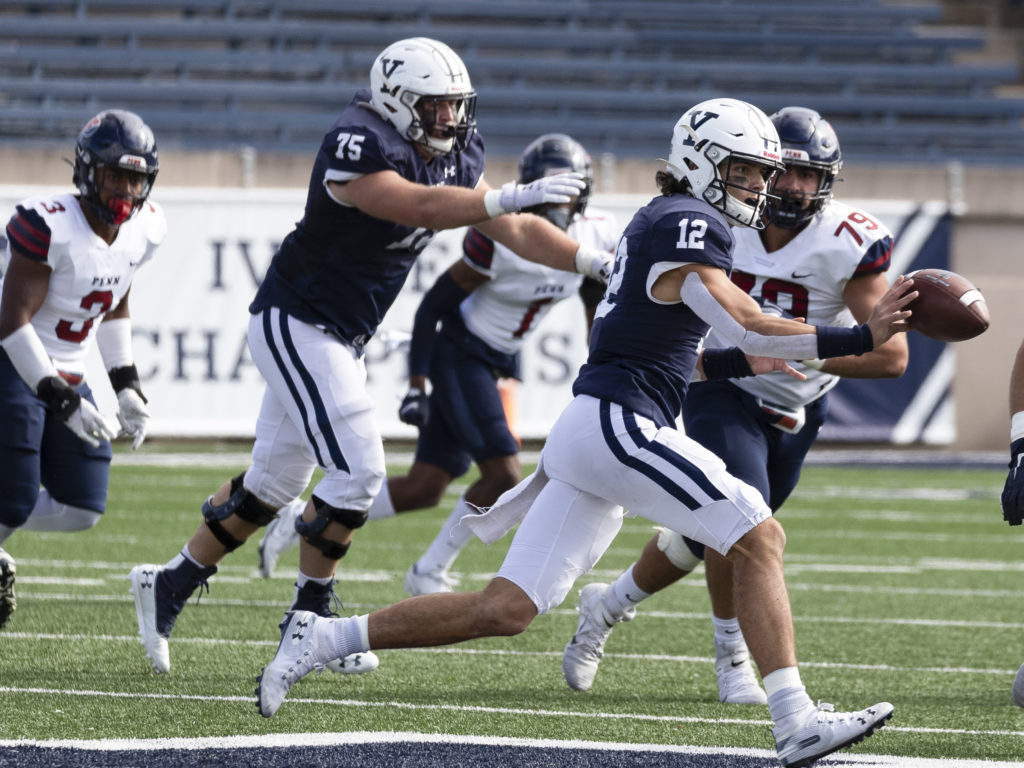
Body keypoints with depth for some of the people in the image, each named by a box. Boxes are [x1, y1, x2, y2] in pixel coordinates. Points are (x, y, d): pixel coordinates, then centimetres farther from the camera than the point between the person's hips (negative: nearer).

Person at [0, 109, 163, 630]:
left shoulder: (143, 230, 0)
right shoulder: (49, 226, -23)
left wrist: (126, 387, 12)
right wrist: (64, 402, -25)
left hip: (67, 375, 8)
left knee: (82, 510, 4)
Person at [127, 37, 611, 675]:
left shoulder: (455, 158, 5)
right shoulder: (358, 147, -23)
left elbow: (515, 232, 8)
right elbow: (418, 206, -38)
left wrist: (597, 262, -2)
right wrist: (512, 195, -45)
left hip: (340, 338, 9)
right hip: (296, 323, -9)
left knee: (274, 480, 15)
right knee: (357, 470, -13)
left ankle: (170, 587, 27)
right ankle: (309, 617, 0)